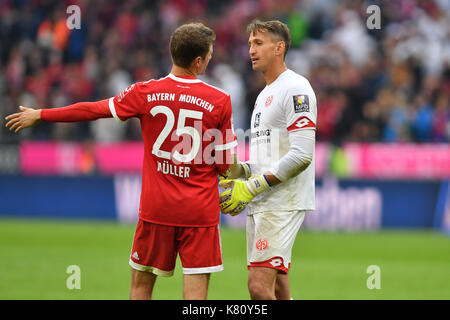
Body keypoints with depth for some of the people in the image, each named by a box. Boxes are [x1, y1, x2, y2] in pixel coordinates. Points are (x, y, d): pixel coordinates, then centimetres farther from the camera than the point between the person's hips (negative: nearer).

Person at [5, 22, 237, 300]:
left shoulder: (145, 93, -3)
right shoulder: (219, 101, -7)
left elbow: (92, 110, 7)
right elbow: (224, 164, -3)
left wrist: (40, 115, 19)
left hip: (156, 208, 1)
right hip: (200, 212, -1)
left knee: (141, 285, 14)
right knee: (195, 293, -3)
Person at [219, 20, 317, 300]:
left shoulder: (296, 89, -9)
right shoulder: (265, 95, 22)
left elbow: (301, 155, -19)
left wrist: (252, 186, -19)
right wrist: (240, 169, 7)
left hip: (283, 204, -10)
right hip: (260, 205, 10)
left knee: (260, 285, -18)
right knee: (276, 290, 9)